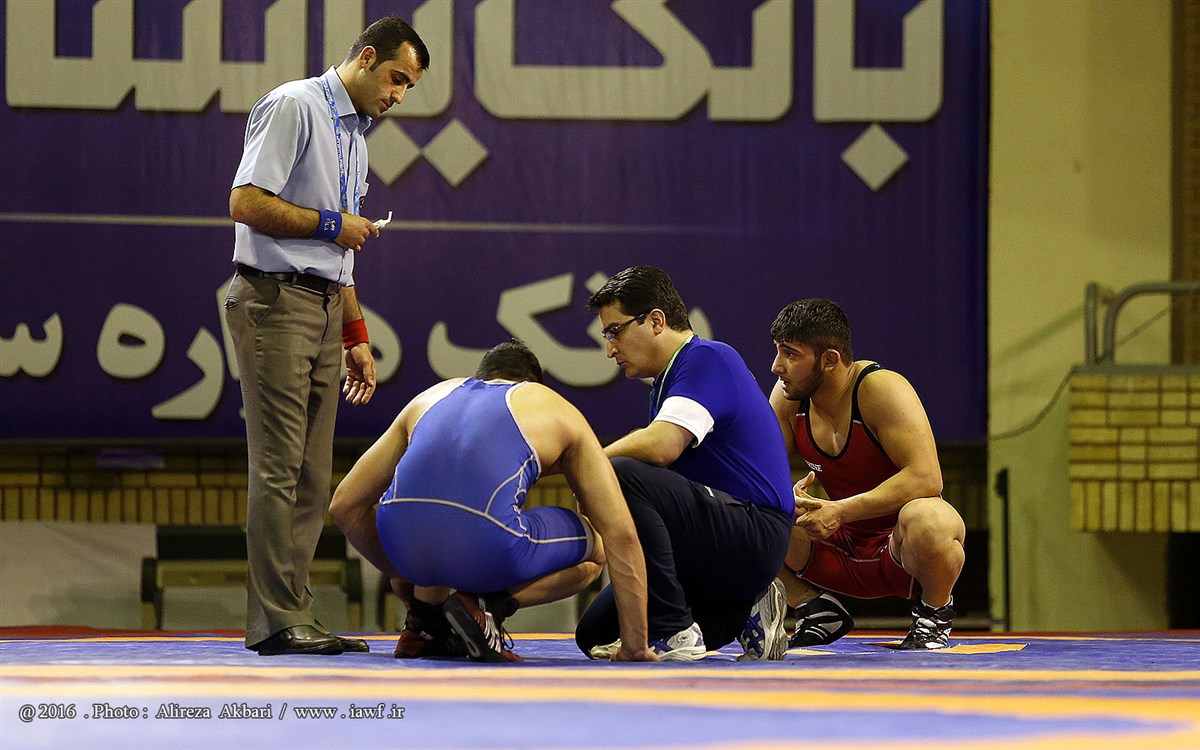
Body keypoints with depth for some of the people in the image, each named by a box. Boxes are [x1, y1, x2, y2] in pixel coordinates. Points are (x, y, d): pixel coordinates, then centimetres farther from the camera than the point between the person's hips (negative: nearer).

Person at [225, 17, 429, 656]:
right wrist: (331, 224, -7)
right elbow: (247, 203, -16)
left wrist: (356, 337, 21)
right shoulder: (294, 107, -6)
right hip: (275, 301, -9)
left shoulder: (354, 136, 22)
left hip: (323, 308, 9)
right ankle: (276, 621, -12)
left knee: (312, 476, 6)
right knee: (278, 468, -11)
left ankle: (294, 616, 7)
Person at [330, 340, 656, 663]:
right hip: (488, 551, -5)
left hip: (404, 544, 5)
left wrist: (401, 573, 46)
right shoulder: (559, 411, 25)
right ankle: (486, 606, 2)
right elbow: (621, 533, 21)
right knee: (594, 548, 25)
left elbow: (345, 504, 32)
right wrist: (634, 645, 25)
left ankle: (424, 621, 21)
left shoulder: (432, 396, 32)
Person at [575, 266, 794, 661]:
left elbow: (661, 447, -25)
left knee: (619, 476, -29)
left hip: (755, 535, -10)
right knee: (595, 633, 5)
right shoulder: (666, 381, 21)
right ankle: (741, 613, 9)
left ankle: (672, 631, -23)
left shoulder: (709, 359, -11)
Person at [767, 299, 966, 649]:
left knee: (926, 519, -41)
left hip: (900, 546, -5)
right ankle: (819, 610, 5)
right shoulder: (789, 396, -3)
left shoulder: (882, 389, -21)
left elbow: (925, 478, -30)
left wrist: (841, 511, -35)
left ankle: (933, 611, -8)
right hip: (842, 549, 5)